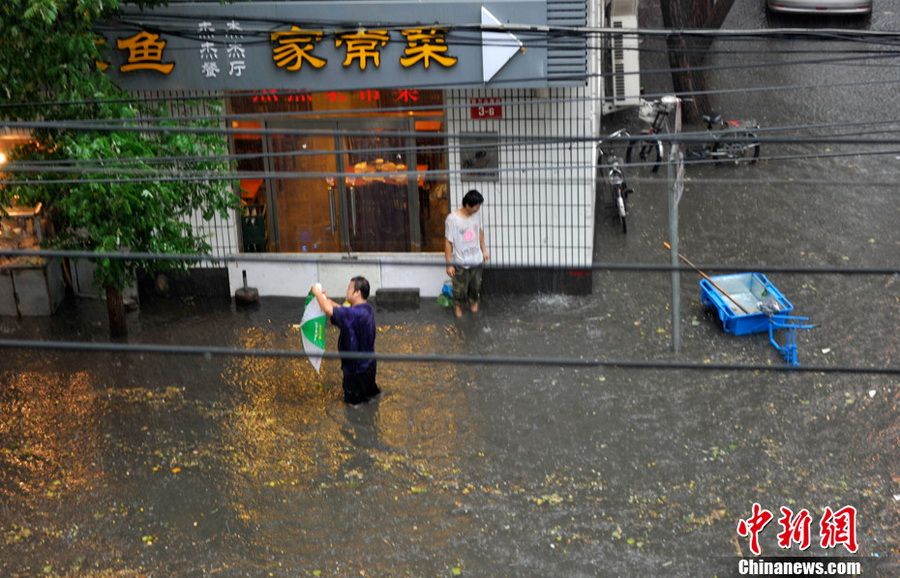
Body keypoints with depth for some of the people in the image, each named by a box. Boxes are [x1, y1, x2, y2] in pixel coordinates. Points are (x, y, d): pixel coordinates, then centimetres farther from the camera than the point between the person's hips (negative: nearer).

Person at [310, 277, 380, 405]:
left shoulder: (356, 314, -31)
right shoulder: (365, 308, 0)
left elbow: (329, 311, -35)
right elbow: (342, 311, 13)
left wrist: (318, 293, -20)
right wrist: (327, 299, 2)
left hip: (357, 368, -9)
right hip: (366, 364, 9)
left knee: (355, 403, 8)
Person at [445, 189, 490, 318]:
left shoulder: (476, 214, -8)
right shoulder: (452, 219, -25)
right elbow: (448, 242, -18)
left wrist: (484, 250, 15)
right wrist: (449, 264, -15)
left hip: (476, 260, 4)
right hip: (460, 262, -4)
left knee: (476, 285, 22)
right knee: (460, 288, 13)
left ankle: (473, 302, 49)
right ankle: (458, 306, 42)